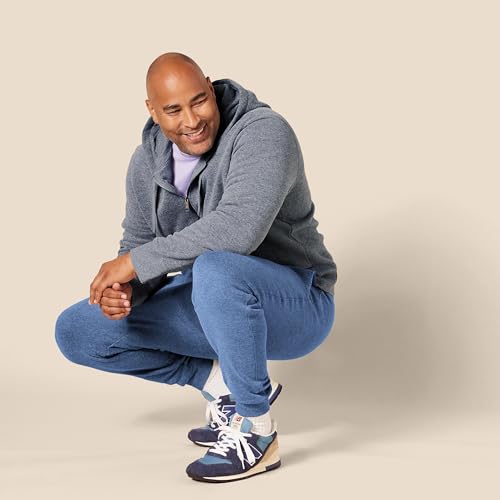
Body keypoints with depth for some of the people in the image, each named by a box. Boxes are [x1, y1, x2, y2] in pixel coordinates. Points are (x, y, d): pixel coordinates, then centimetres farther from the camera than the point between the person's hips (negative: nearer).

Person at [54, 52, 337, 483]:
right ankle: (222, 382, 4)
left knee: (215, 270, -41)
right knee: (77, 332, -1)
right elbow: (138, 248, 3)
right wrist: (123, 291, -22)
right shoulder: (149, 161, 0)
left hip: (293, 308, -7)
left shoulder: (263, 132, -23)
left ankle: (257, 432, -20)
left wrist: (137, 261, -30)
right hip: (213, 306, 7)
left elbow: (239, 229, -38)